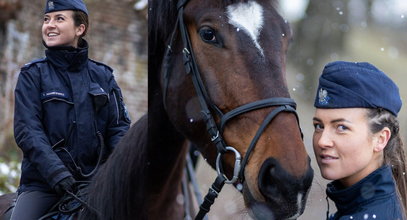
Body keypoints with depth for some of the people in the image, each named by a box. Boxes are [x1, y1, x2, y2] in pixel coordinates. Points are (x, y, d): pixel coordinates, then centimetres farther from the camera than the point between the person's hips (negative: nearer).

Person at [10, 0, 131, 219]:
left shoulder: (103, 76, 11)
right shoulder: (32, 75, 3)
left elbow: (119, 127, 9)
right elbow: (27, 131, -8)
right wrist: (56, 172, -22)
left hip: (95, 180, 2)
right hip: (43, 182, -2)